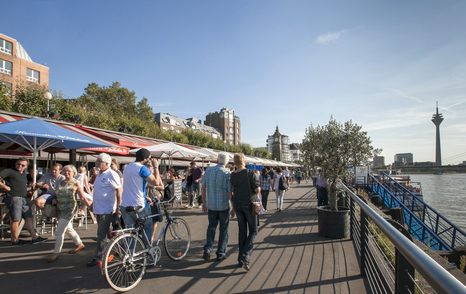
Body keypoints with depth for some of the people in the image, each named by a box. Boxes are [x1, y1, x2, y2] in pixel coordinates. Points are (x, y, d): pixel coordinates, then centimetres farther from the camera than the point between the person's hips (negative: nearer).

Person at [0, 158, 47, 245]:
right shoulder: (9, 171, -5)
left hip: (24, 199, 8)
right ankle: (15, 240, 9)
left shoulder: (24, 173, 18)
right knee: (16, 220, -2)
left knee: (29, 218, 8)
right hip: (14, 198, -8)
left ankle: (34, 237, 13)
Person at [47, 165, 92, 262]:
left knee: (59, 231, -6)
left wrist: (90, 205, -5)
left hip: (69, 209, -7)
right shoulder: (62, 182, 11)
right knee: (68, 229, 17)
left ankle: (56, 252, 6)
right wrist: (55, 200, 7)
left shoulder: (76, 183, -7)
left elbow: (82, 197, -5)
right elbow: (57, 195, 22)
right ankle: (79, 244, 34)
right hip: (61, 209, 7)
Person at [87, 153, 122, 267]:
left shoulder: (111, 174, -15)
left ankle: (97, 258, 6)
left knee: (101, 235, -4)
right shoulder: (99, 174, 13)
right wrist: (94, 203, 21)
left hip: (107, 210, -10)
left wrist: (118, 208, -18)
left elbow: (119, 190, -17)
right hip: (99, 209, 10)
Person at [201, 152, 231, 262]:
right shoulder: (227, 173, -13)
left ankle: (207, 249, 4)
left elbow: (203, 188, 4)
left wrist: (204, 202, 14)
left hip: (211, 205, 3)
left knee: (211, 227, 18)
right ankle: (220, 253, 17)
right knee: (223, 229, 11)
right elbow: (230, 192, -14)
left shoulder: (208, 170, -1)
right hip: (224, 205, -3)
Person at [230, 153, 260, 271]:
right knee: (253, 231, 7)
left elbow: (230, 193, 4)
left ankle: (241, 259, 19)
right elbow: (257, 190, -14)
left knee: (242, 231, 15)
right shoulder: (251, 173, -13)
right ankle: (245, 257, -8)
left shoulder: (232, 176, 0)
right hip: (249, 205, -4)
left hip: (237, 205, 4)